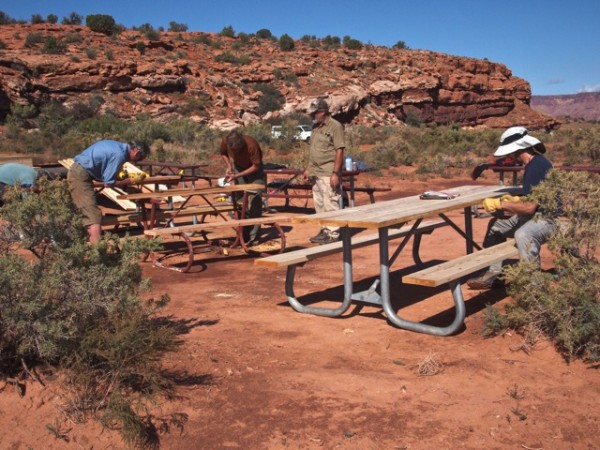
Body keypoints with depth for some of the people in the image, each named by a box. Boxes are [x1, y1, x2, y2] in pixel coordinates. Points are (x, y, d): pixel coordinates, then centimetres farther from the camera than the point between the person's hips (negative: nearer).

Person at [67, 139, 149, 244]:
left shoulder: (118, 146, 10)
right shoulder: (120, 154, -19)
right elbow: (108, 183, -15)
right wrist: (128, 181, -4)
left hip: (78, 171, 10)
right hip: (81, 175, -10)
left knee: (89, 212, 19)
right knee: (94, 215, -13)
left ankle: (92, 242, 28)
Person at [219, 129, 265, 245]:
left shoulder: (251, 145, -36)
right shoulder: (225, 141, -23)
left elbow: (256, 166, -25)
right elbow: (223, 153, 1)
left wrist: (237, 176, -29)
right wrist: (229, 166, -15)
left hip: (253, 169, -4)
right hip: (237, 167, 4)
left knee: (255, 203, -10)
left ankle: (253, 237, -6)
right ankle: (244, 234, 12)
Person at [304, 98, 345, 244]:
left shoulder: (335, 126, -10)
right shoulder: (316, 127, 14)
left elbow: (339, 151, -15)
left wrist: (336, 173, -20)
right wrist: (308, 168, 18)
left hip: (328, 173, -9)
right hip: (316, 172, 9)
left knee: (330, 204, -5)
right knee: (319, 204, 14)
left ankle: (333, 234, 3)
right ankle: (324, 231, 25)